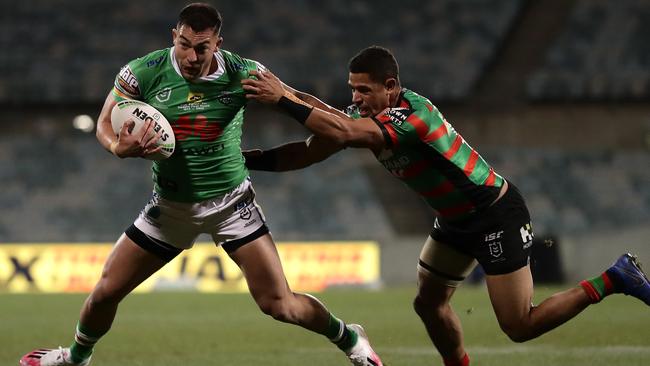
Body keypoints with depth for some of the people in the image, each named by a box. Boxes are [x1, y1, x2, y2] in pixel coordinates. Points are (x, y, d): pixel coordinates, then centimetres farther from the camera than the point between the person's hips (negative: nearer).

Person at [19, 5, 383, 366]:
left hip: (231, 201, -2)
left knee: (279, 304, -9)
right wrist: (121, 148, -27)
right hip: (171, 205, 2)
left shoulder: (243, 74, -16)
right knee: (106, 291, 3)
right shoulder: (144, 73, -14)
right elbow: (105, 125, -6)